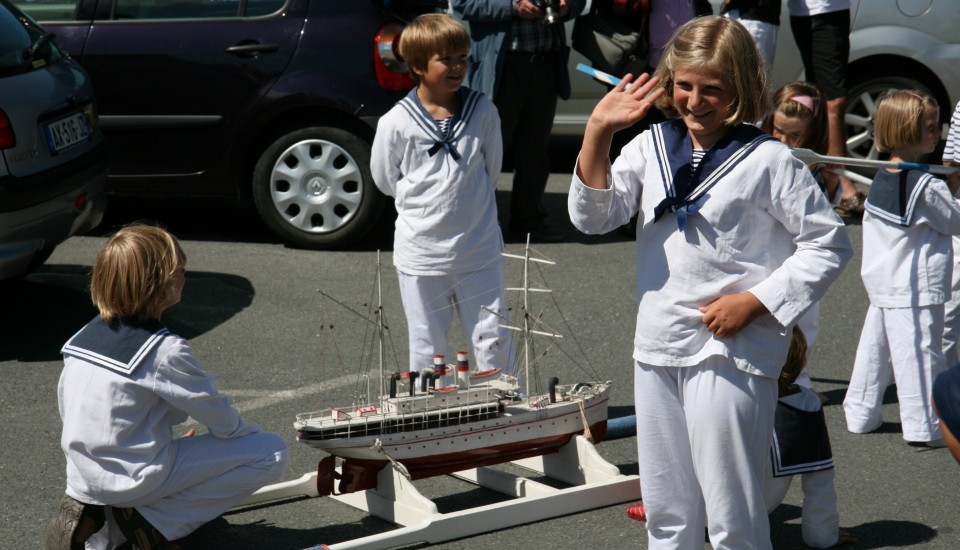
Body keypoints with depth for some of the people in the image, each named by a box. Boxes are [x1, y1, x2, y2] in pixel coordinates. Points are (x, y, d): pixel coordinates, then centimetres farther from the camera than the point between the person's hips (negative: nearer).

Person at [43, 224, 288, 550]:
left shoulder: (82, 337, 4)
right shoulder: (165, 352, -17)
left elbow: (67, 409, 14)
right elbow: (220, 419, -8)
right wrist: (245, 432, 14)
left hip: (82, 477, 7)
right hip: (137, 478, -7)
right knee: (273, 452, -5)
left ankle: (88, 514, 11)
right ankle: (154, 521, -6)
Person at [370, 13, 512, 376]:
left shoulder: (483, 112, -4)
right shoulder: (397, 122, -10)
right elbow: (385, 180, 3)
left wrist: (470, 205, 8)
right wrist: (425, 205, 3)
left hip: (479, 252, 1)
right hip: (421, 254, -1)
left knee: (494, 346, 6)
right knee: (428, 352, 10)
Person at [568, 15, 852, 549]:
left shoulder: (768, 161, -8)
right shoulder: (651, 146, 6)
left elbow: (828, 243, -6)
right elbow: (594, 217, -3)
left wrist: (754, 302, -13)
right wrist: (598, 133, -15)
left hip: (732, 351, -6)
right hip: (657, 348, 6)